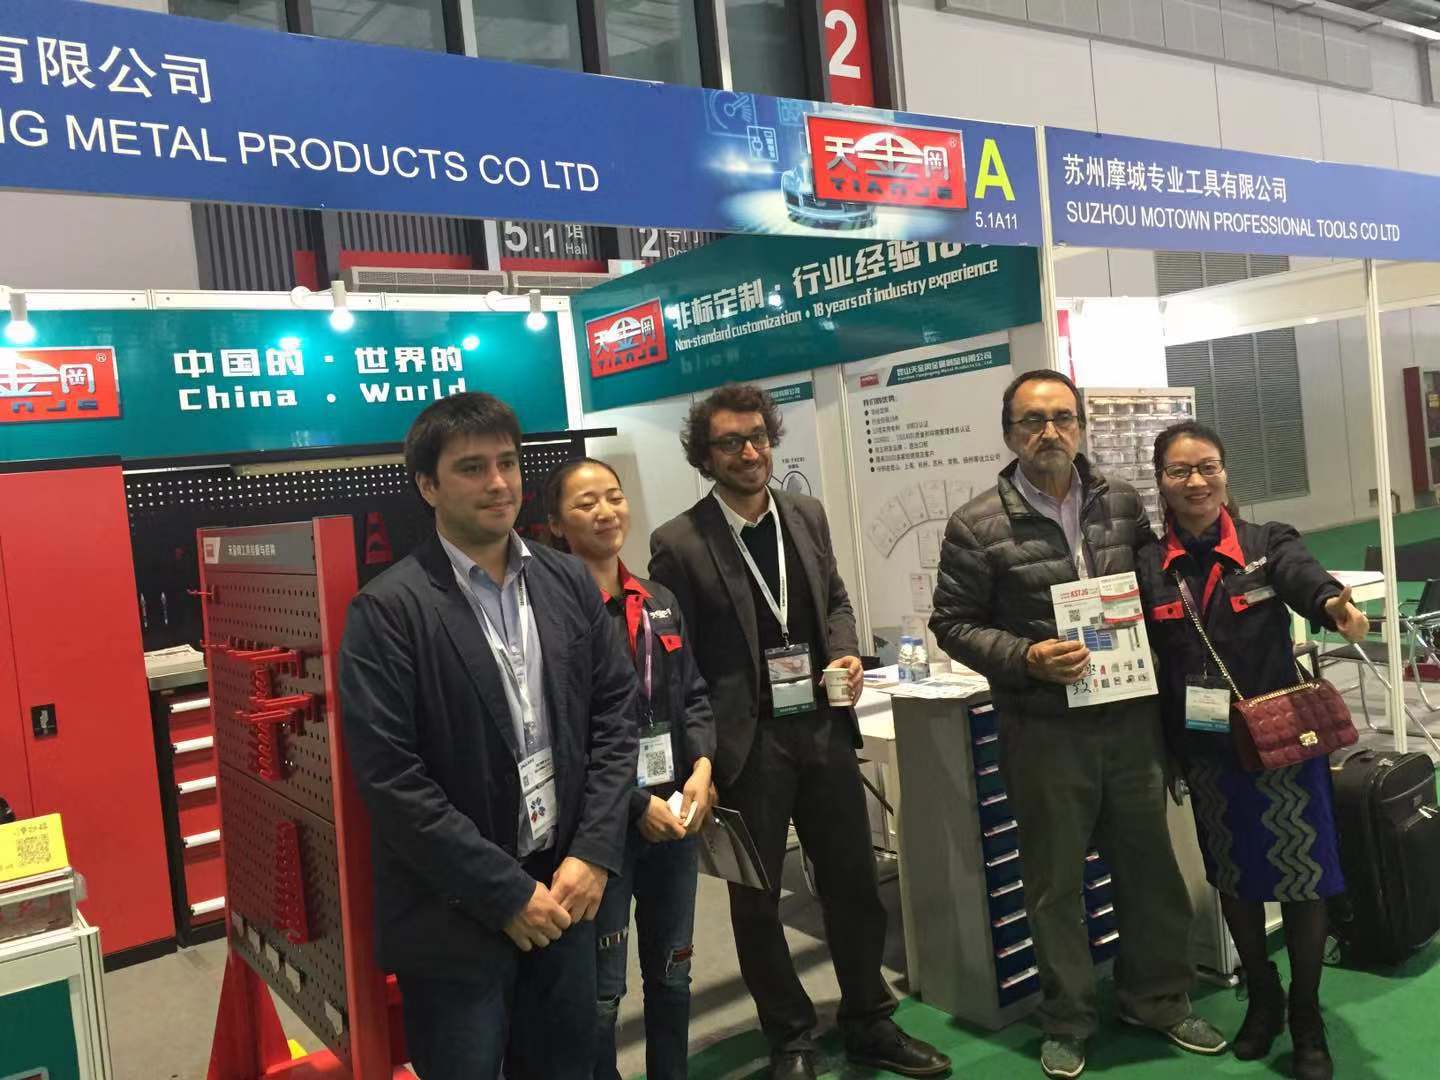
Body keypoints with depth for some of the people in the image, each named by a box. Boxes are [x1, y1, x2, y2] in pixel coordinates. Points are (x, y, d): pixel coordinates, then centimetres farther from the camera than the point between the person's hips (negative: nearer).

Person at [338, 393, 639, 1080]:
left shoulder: (568, 583, 3)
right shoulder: (389, 610, -12)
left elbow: (616, 712, 5)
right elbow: (388, 777, -16)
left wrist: (593, 854, -5)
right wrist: (507, 892, -14)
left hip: (566, 893, 5)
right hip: (456, 918, -4)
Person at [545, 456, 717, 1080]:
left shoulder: (660, 603, 8)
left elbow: (694, 696, 12)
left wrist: (702, 767, -5)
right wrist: (636, 804, -15)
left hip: (675, 812, 7)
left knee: (671, 973, 20)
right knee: (602, 990, 6)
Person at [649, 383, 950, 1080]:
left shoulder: (808, 515, 6)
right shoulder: (678, 544, -10)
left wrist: (844, 653, -3)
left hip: (823, 728, 5)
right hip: (745, 742, -4)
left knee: (854, 882, 14)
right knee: (755, 900, 11)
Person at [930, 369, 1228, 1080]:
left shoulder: (1123, 503, 4)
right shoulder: (978, 526, -9)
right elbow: (954, 623, -6)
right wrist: (1026, 658, -19)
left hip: (1132, 719, 4)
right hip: (1045, 731, -4)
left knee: (1150, 864, 17)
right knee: (1055, 881, 10)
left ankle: (1158, 999, 38)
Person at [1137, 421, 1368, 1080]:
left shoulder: (1268, 544, -5)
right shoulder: (1147, 567, -2)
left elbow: (1304, 578, -27)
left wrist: (1336, 605, -50)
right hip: (1205, 752, 2)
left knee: (1300, 876, 6)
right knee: (1232, 877, 15)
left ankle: (1307, 1020, 27)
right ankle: (1262, 995, 38)